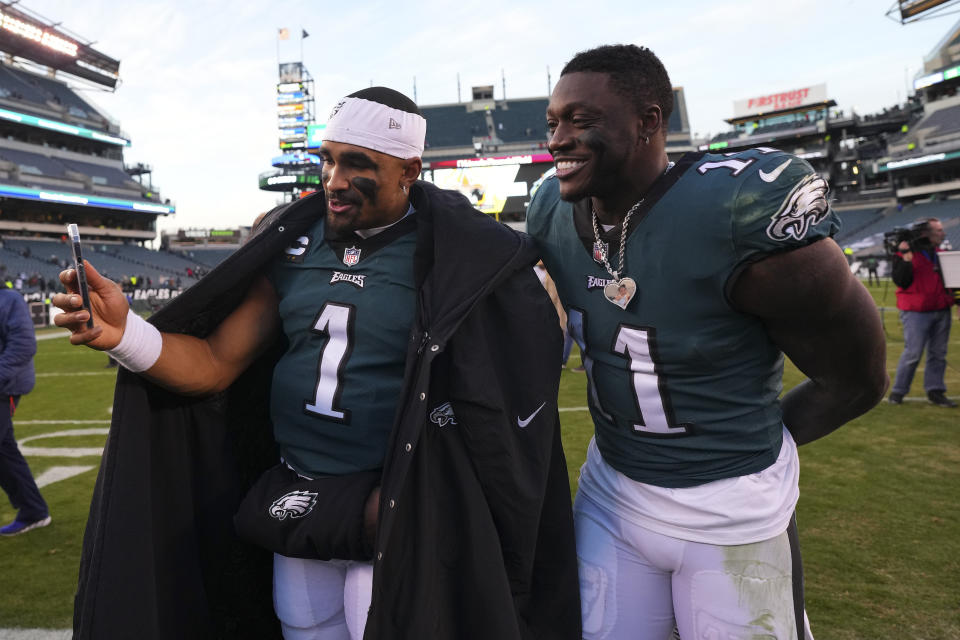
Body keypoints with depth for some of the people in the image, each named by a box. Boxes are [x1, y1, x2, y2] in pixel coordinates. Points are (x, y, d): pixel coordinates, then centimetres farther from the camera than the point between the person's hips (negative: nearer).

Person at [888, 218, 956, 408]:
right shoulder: (905, 254, -5)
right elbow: (901, 281, -15)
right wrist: (906, 259, -23)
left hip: (941, 311, 6)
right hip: (916, 312, -6)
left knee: (938, 354, 7)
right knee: (913, 353, -6)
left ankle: (935, 391, 16)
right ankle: (898, 391, 6)